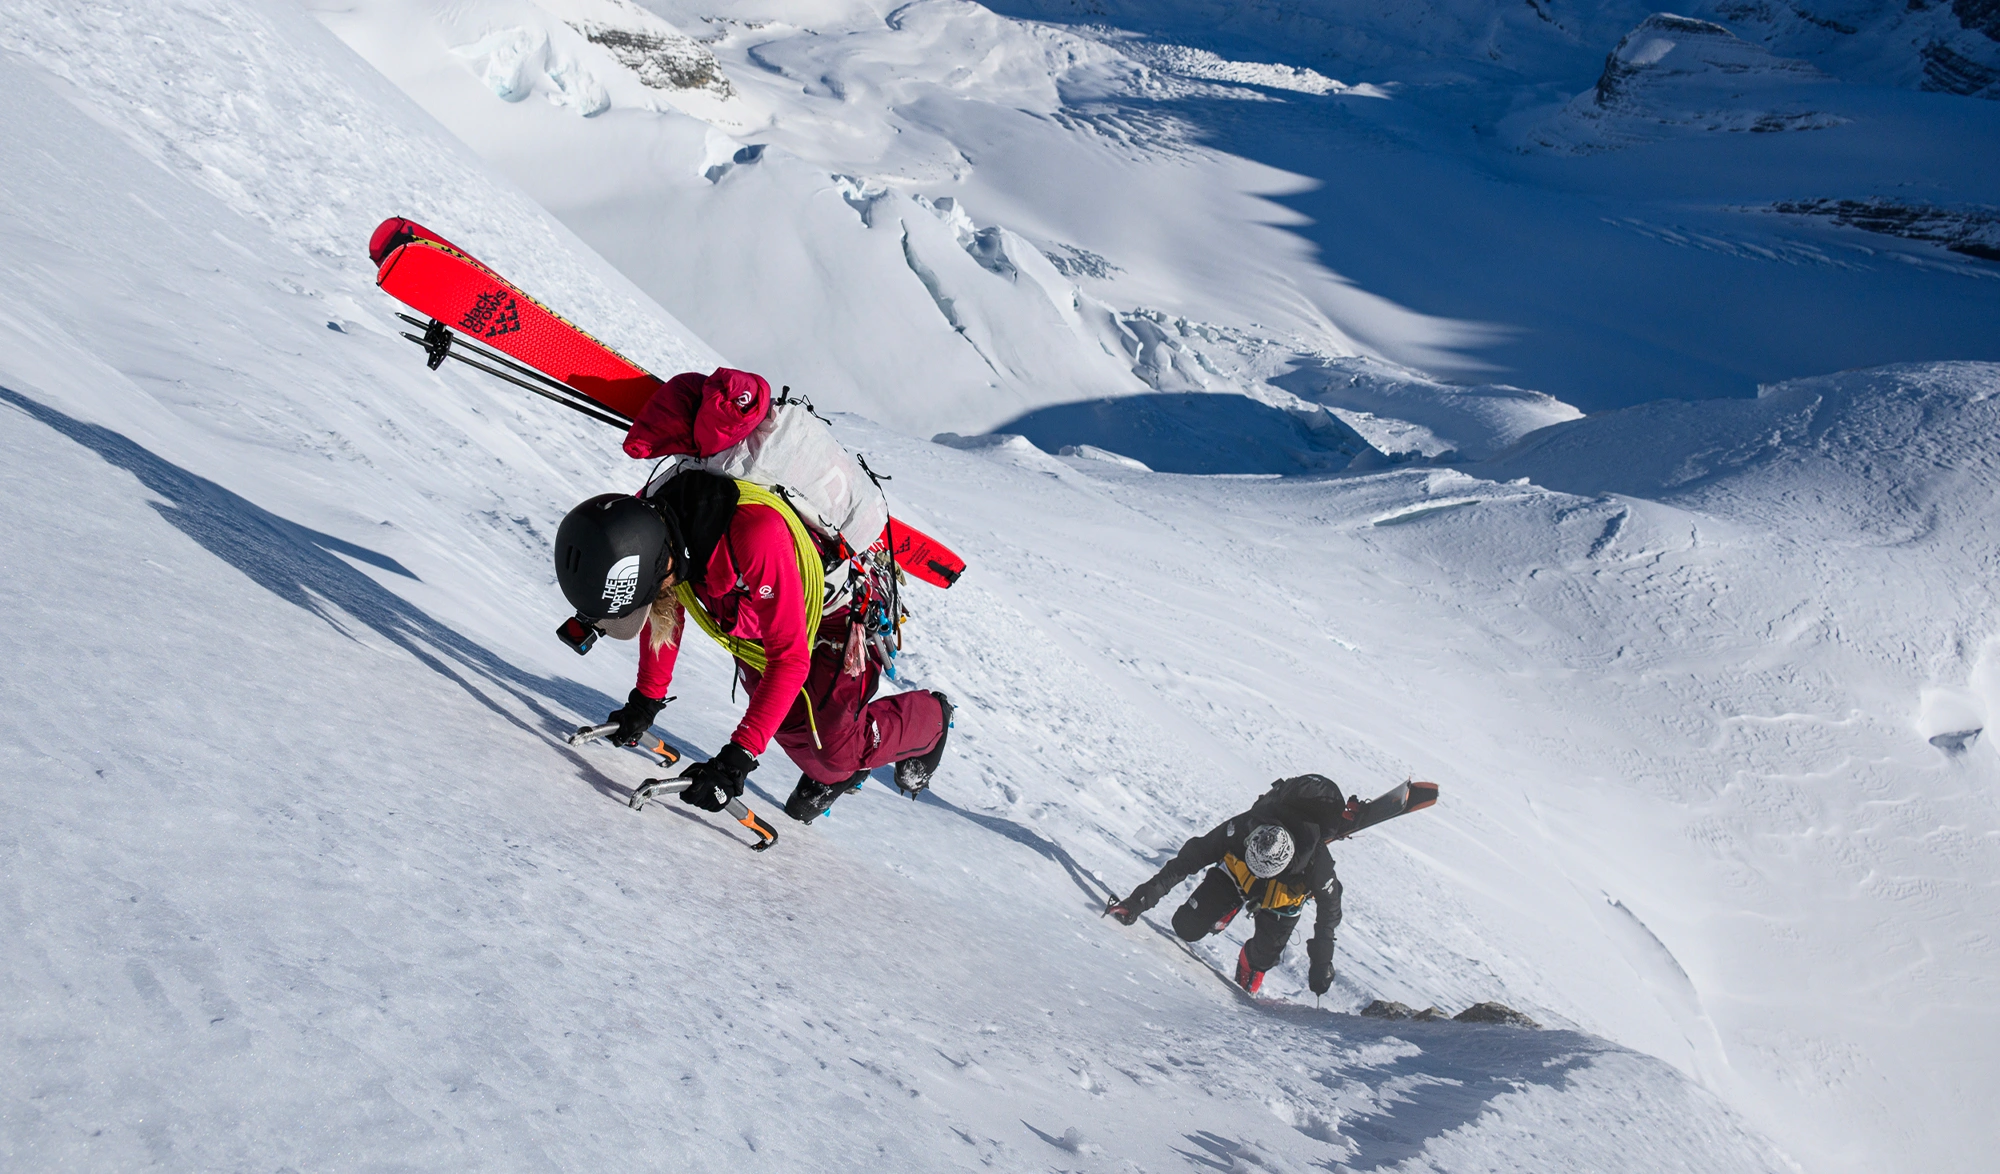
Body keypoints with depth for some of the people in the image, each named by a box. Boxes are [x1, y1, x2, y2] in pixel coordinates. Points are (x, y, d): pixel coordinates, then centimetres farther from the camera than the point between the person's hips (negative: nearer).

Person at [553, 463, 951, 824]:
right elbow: (664, 612, -1)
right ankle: (834, 777, 34)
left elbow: (790, 658, -41)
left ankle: (930, 718, 23)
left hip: (836, 618, -6)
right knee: (787, 724, 3)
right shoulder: (646, 520, -23)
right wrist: (646, 699, 3)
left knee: (836, 745, -5)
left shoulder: (755, 535, -47)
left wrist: (738, 757, -43)